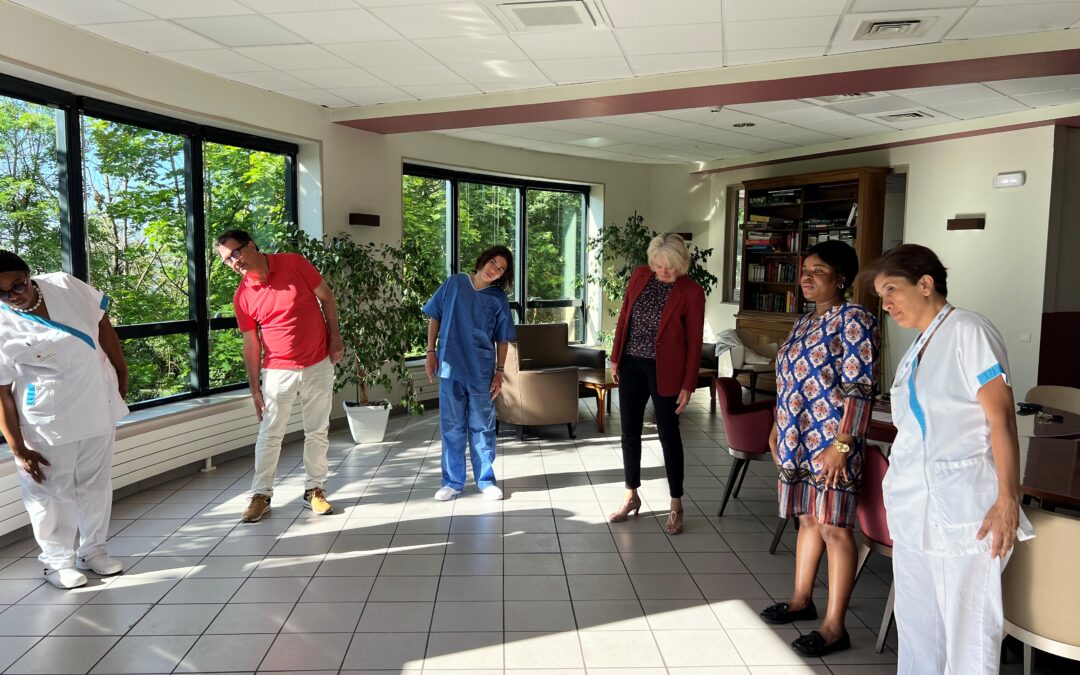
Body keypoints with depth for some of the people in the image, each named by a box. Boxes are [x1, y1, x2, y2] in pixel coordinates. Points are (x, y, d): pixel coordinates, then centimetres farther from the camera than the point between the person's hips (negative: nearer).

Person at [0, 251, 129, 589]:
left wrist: (121, 371, 9)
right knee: (52, 493, 7)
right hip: (49, 422, -4)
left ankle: (92, 550, 32)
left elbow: (102, 324, 7)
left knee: (96, 484, 15)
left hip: (99, 407, 4)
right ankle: (58, 561, 26)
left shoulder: (63, 285, -7)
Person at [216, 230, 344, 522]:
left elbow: (326, 297, 0)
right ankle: (261, 495, 16)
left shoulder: (294, 263, -9)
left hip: (319, 365, 0)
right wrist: (255, 389, 1)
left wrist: (336, 337, -6)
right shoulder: (242, 296, -4)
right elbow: (251, 345, 0)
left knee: (317, 432, 8)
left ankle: (314, 490, 21)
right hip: (278, 371, 1)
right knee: (269, 435, 3)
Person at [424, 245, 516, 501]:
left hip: (482, 371, 0)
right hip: (451, 367, 1)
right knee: (451, 427, 8)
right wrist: (431, 351, 1)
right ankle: (452, 482, 20)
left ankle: (486, 480, 21)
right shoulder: (454, 284, 1)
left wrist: (499, 372, 0)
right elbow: (435, 317, 6)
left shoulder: (499, 299, 0)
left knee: (482, 427, 8)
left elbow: (502, 339, 4)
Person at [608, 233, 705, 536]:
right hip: (631, 364, 5)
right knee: (630, 433, 10)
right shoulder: (640, 275, 1)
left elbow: (694, 342, -9)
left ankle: (676, 505, 18)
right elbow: (623, 317, 9)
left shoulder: (691, 292, -11)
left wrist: (688, 385, -10)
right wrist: (615, 358, 8)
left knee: (668, 434, 4)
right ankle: (631, 497, 26)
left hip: (664, 369, -4)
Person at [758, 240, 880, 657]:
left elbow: (859, 389, -18)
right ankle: (802, 600, 32)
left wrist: (841, 444, -22)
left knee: (833, 528, -2)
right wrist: (778, 428, 21)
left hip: (828, 442, -8)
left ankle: (835, 627, 6)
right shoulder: (804, 322, 14)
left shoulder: (854, 320, -12)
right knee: (807, 520, 18)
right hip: (797, 440, 8)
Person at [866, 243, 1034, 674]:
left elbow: (1001, 417, -13)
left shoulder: (968, 331, -8)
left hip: (966, 509, -8)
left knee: (969, 625, 1)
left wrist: (1007, 499, -17)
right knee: (915, 623, 14)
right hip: (912, 508, 8)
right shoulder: (916, 349, 14)